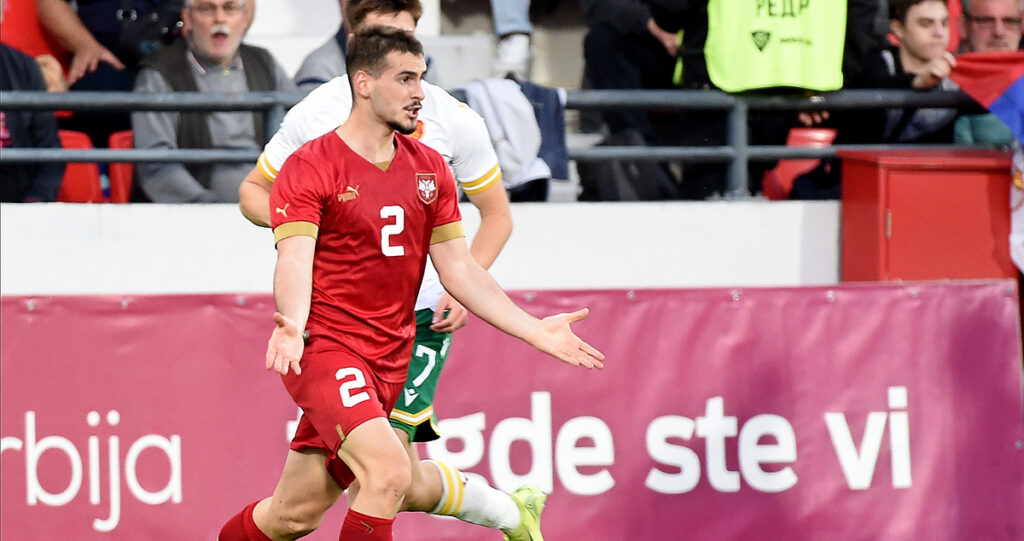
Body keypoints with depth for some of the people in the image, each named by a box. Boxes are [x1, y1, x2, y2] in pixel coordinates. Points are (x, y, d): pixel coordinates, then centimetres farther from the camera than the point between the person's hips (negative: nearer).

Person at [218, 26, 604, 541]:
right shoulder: (309, 168, -9)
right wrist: (292, 326, -41)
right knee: (390, 473, -27)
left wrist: (535, 330, 3)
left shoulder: (429, 168, 10)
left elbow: (459, 270, 12)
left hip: (390, 360, 6)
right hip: (326, 347, -6)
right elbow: (294, 265, -20)